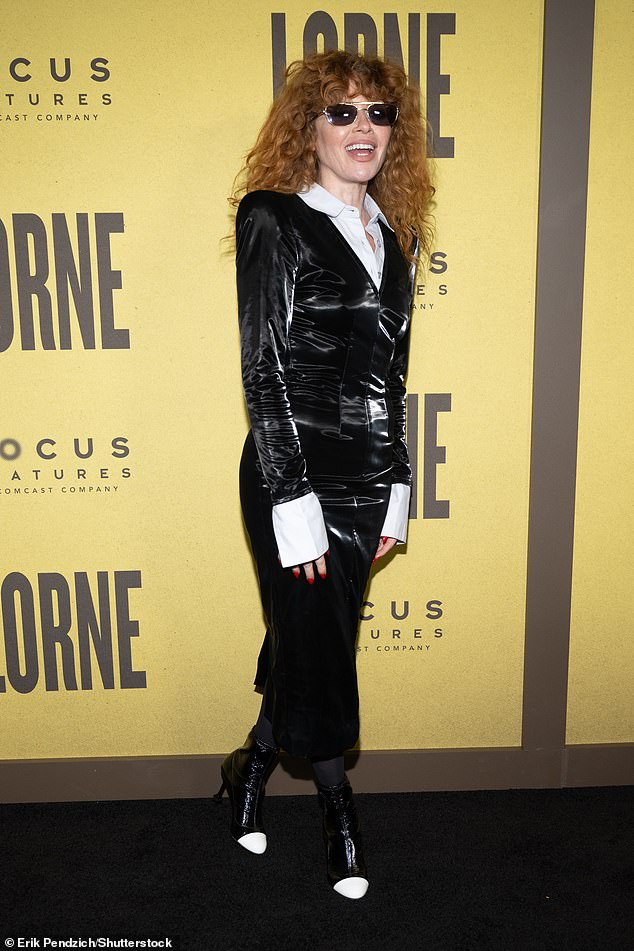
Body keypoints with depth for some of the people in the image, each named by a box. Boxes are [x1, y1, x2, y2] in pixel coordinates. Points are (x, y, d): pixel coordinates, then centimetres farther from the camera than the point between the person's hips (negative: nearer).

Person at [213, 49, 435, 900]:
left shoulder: (392, 233, 11)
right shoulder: (274, 220, -7)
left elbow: (391, 374, 13)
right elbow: (265, 372, -11)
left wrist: (396, 493, 11)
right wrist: (294, 505, -14)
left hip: (368, 480, 6)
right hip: (293, 476, -5)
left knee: (305, 639, 17)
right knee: (319, 647, 9)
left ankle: (255, 762, 43)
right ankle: (335, 797, 35)